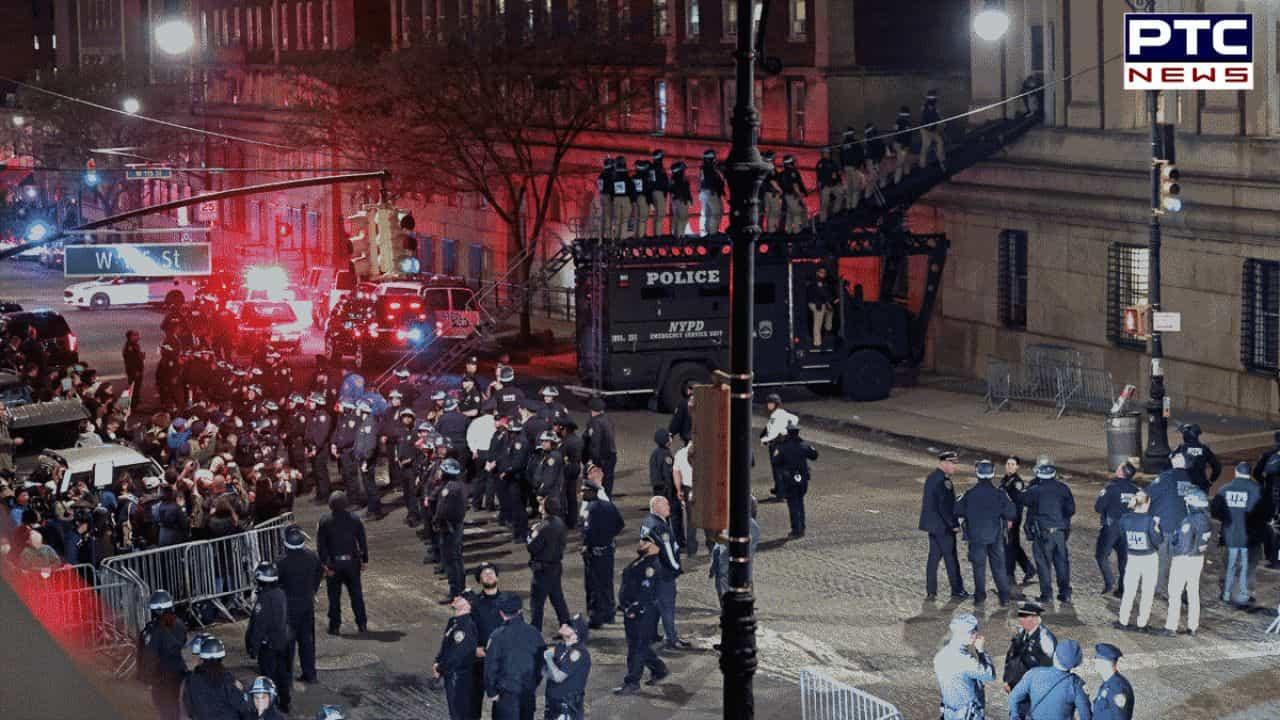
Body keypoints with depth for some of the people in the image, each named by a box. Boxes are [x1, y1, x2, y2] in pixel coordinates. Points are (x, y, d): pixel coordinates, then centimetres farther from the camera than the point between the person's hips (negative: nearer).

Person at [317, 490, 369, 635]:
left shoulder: (325, 522, -7)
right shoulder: (354, 520, -2)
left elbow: (321, 545, -9)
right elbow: (362, 542, 1)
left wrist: (324, 564, -8)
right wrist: (364, 559, 8)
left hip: (333, 563, -2)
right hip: (352, 562, 2)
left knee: (334, 596, 6)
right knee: (356, 594, 11)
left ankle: (334, 626, 8)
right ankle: (362, 624, 13)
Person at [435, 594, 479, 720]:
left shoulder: (466, 626, -24)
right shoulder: (453, 622, 7)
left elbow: (457, 654, -25)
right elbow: (445, 646, 16)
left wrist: (440, 669, -16)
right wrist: (437, 662, 2)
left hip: (459, 676, -9)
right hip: (451, 675, 9)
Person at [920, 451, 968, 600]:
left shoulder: (931, 477, 10)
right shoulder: (942, 481, -20)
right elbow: (944, 507, -23)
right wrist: (954, 524, -16)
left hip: (933, 524, 9)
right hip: (943, 526, -9)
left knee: (934, 557, 12)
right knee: (950, 558, 1)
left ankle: (930, 591, 13)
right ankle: (957, 591, 9)